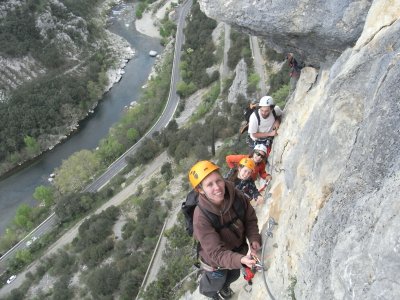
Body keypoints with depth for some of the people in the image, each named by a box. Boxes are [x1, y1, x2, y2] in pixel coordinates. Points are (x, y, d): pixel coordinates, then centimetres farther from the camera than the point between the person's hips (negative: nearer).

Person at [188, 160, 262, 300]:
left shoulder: (237, 196, -28)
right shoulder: (201, 217, -40)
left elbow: (250, 219, -9)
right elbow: (216, 253, -40)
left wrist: (254, 239, -26)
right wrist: (241, 260, -55)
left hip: (238, 249, 4)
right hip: (215, 260, -4)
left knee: (233, 276, 34)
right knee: (215, 283, 27)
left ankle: (224, 287, 70)